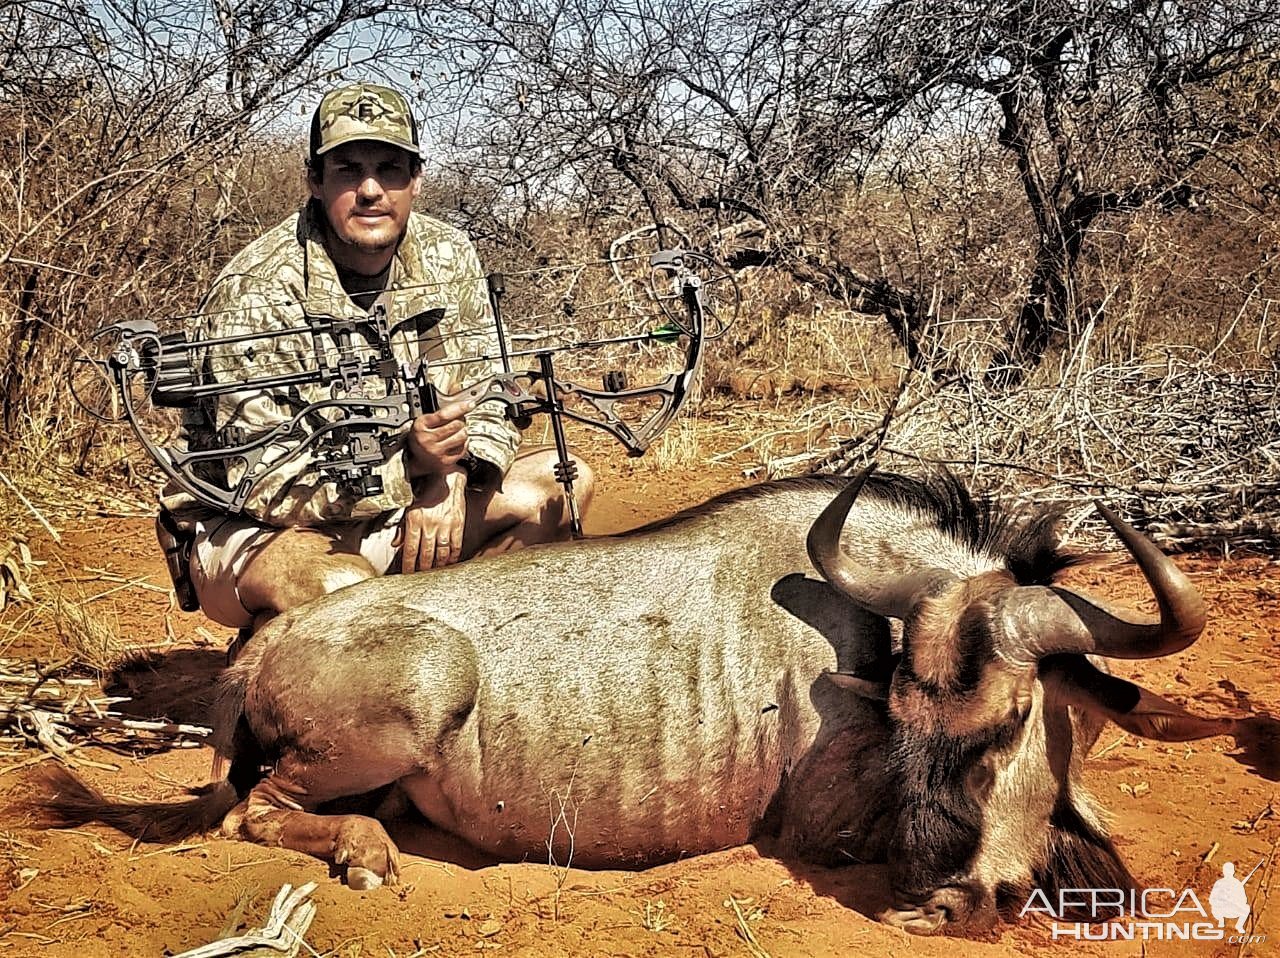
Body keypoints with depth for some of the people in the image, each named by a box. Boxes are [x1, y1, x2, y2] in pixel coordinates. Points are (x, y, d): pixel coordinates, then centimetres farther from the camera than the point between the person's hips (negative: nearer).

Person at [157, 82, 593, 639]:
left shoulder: (449, 258, -3)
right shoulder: (255, 291, -21)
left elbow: (487, 402, 1)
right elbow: (264, 482, -24)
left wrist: (450, 474, -22)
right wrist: (408, 463, -37)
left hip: (393, 507, 6)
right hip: (260, 529, -6)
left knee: (561, 485, -6)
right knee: (339, 588, -39)